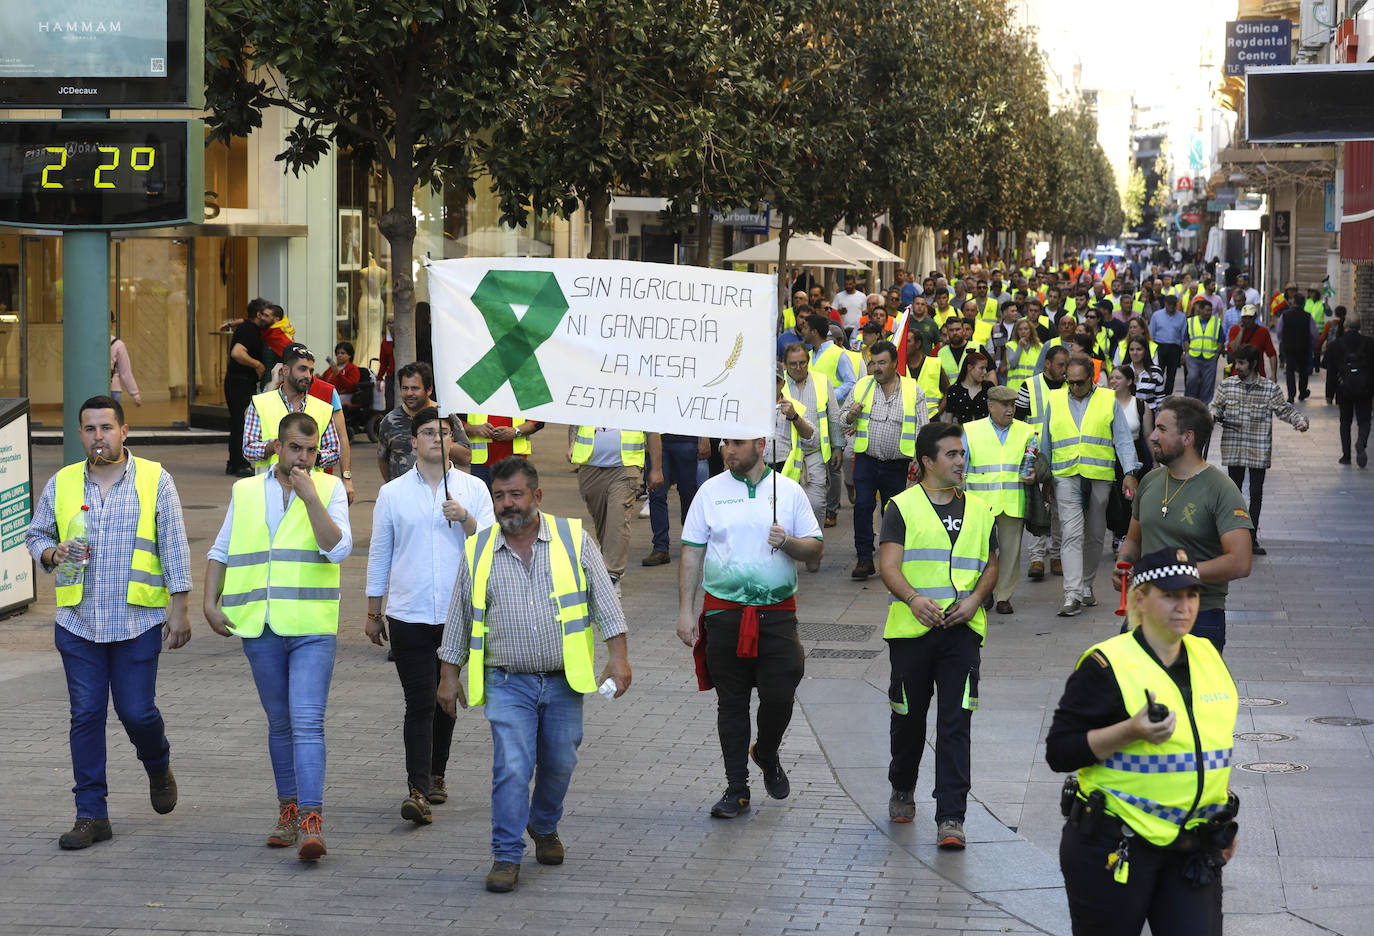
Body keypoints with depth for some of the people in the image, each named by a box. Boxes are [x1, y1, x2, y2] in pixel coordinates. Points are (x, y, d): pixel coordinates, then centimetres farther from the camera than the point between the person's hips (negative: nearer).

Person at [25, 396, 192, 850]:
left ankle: (159, 768, 32)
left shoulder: (155, 480, -1)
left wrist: (179, 610, -5)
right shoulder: (61, 484, 5)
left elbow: (174, 549, -1)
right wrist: (52, 553, -7)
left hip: (138, 622, -2)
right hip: (78, 623, 2)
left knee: (136, 711, -2)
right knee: (86, 715, 1)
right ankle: (92, 814, 6)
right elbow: (35, 535, 17)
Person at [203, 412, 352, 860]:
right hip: (260, 629, 3)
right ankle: (288, 810, 25)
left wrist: (309, 496, -15)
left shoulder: (329, 490, 2)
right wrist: (211, 603, 6)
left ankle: (311, 821, -19)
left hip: (312, 629, -3)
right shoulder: (246, 492, 10)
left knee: (307, 722, -14)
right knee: (280, 723, 13)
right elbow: (220, 551, 17)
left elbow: (339, 549, -11)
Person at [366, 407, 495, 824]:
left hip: (459, 613, 2)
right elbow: (379, 553, 10)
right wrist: (373, 613, 12)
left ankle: (436, 773, 32)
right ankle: (418, 790, -15)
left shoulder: (474, 489, 4)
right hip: (409, 614, -1)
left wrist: (466, 520, -20)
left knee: (446, 700, 14)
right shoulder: (392, 493, 4)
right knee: (420, 704, -10)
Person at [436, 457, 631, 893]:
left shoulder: (574, 539, 0)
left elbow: (605, 601, 0)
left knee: (559, 763, 11)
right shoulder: (477, 552, 4)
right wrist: (448, 675, 10)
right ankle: (506, 856, -4)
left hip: (564, 681, 1)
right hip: (507, 682, -1)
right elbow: (458, 618, 11)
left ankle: (545, 828, 38)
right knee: (512, 767, -12)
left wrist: (618, 657, -7)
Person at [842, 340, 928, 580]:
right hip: (866, 459, 1)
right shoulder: (862, 386, 6)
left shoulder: (913, 391, 2)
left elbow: (922, 429, 1)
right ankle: (865, 559, -7)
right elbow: (845, 421, 14)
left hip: (897, 464, -1)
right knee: (862, 506, -11)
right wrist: (852, 415, -9)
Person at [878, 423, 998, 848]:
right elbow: (889, 565, -9)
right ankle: (902, 789, 39)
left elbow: (991, 565, 16)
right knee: (908, 717, 12)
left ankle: (951, 817, -8)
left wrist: (975, 599, -4)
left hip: (962, 629, 1)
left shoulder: (978, 510, 13)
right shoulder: (903, 507, 0)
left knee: (955, 724, -7)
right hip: (911, 628, -1)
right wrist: (915, 599, -28)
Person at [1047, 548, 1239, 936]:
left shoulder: (1208, 657, 9)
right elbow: (1059, 751, -14)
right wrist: (1130, 732, -26)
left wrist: (1224, 820, 24)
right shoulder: (1105, 666, -11)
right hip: (1114, 846, -5)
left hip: (1193, 851, 5)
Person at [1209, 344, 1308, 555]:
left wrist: (1300, 421, -17)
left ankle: (1252, 538, 12)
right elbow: (1217, 406, 11)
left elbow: (1284, 409, -1)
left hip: (1259, 450, -2)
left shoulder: (1270, 388, -3)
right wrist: (1213, 415, -10)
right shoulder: (1228, 384, 3)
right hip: (1233, 448, 2)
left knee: (1256, 493, 4)